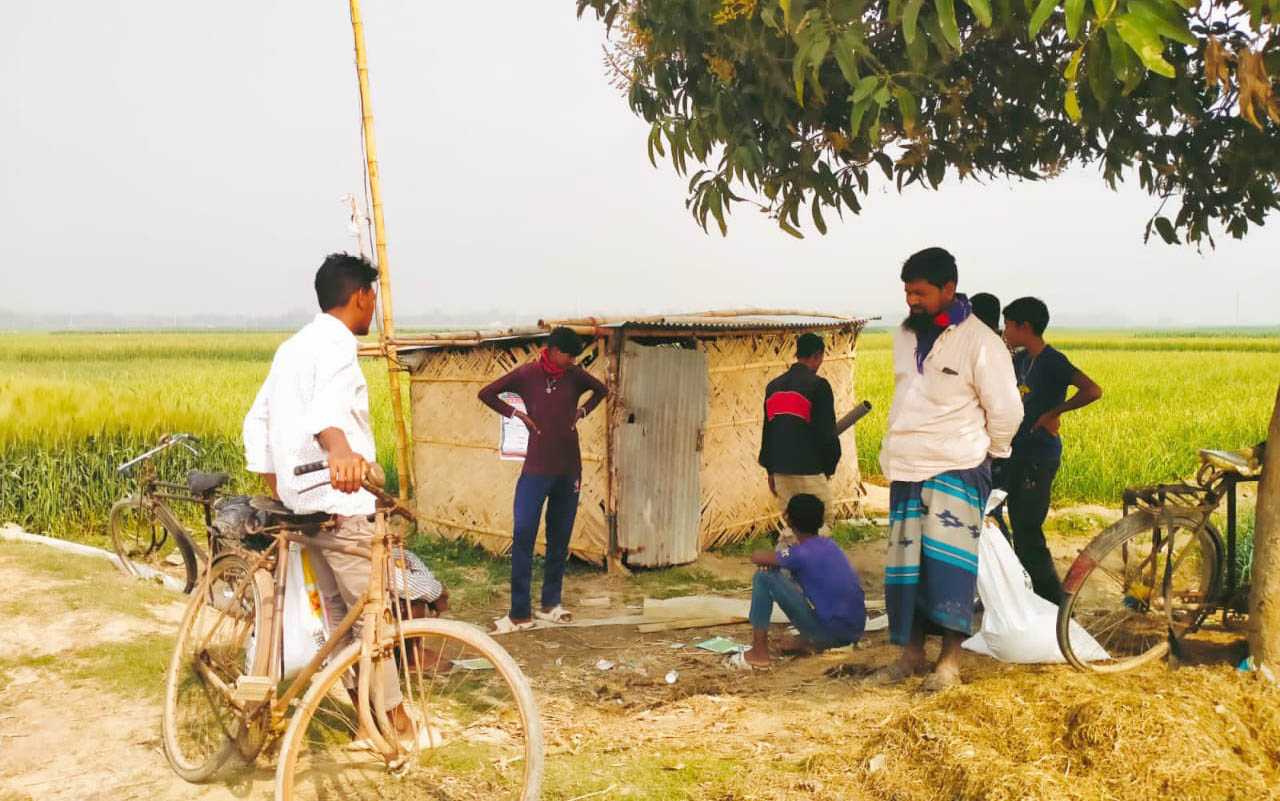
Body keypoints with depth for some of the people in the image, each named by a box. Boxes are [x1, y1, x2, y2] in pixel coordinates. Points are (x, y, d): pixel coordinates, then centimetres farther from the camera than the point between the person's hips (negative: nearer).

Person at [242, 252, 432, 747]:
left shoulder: (293, 347, 17)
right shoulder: (336, 343, -12)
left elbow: (257, 420, 21)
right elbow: (329, 401, -35)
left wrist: (278, 490, 22)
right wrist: (339, 449, -54)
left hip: (302, 499, 10)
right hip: (337, 500, -10)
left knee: (339, 612, 14)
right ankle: (398, 723, 7)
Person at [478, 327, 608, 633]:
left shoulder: (575, 375, 4)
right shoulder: (526, 374, -4)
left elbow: (601, 390, 23)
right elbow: (486, 394, 3)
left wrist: (583, 410, 8)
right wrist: (517, 413, -5)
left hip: (569, 470, 3)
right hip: (536, 469, -3)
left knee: (560, 538, 8)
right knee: (523, 534, -10)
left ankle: (550, 605, 19)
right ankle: (520, 613, -5)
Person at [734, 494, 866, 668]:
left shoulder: (801, 554, -13)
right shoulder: (830, 544, 9)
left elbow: (757, 557, -4)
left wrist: (772, 559, 16)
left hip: (829, 633, -8)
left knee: (764, 576, -8)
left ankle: (759, 653, -4)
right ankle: (807, 641, 20)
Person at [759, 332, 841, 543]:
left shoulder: (773, 386, 12)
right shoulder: (817, 385, -9)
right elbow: (827, 431, -9)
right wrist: (829, 467, 4)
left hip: (781, 468, 7)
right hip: (809, 469, -6)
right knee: (822, 521, 0)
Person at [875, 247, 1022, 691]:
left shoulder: (980, 342, -11)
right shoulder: (904, 336, 10)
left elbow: (1006, 409, -7)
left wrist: (985, 454, 5)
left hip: (956, 470, -6)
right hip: (906, 469, 7)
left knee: (947, 562, -11)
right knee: (905, 562, 8)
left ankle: (950, 659, -5)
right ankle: (911, 652, 18)